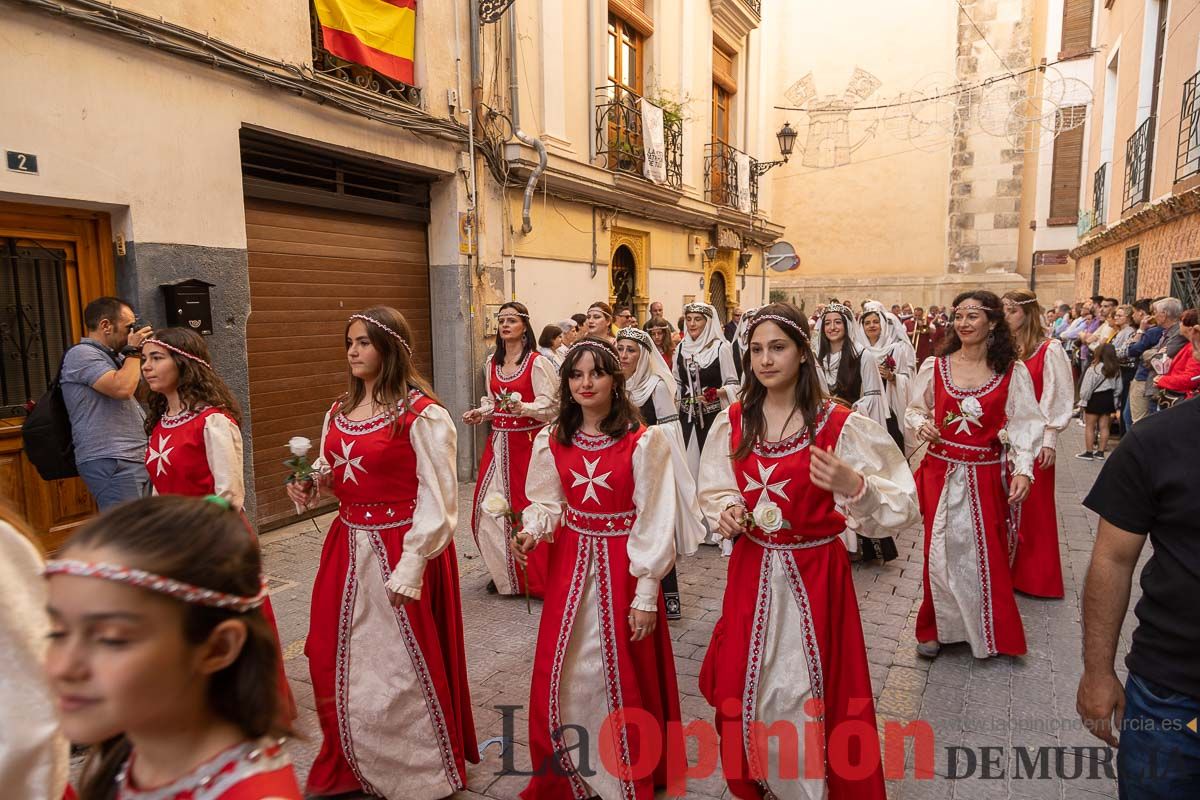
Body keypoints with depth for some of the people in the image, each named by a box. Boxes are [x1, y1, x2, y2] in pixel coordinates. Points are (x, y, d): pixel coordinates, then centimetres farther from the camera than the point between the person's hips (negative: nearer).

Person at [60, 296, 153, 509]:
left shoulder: (113, 356, 21)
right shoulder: (82, 354, -7)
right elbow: (122, 388, -21)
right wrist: (134, 351, -6)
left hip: (136, 457, 9)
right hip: (110, 462, -9)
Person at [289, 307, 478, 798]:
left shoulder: (422, 414, -15)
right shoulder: (339, 412, 8)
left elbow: (436, 500, -16)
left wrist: (412, 565, -19)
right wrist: (311, 484, -1)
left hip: (400, 551, -7)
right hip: (347, 546, 7)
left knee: (401, 665, 5)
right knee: (335, 660, 16)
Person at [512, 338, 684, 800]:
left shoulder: (643, 441, -12)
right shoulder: (552, 441, 2)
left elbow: (655, 520, -11)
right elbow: (547, 502, 9)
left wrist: (646, 593, -12)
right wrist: (531, 533, -13)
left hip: (623, 564, -4)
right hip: (570, 563, 4)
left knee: (622, 673, 7)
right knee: (558, 673, 10)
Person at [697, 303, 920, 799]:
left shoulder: (840, 426, -13)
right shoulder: (732, 423, -1)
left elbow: (900, 509, -14)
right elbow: (714, 492, 12)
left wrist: (854, 486, -33)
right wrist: (725, 511, -10)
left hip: (815, 575, -3)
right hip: (751, 572, 4)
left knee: (813, 693, 9)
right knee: (743, 690, 14)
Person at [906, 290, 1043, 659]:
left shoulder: (1012, 372, -2)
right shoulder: (934, 367, 0)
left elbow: (1024, 424, -4)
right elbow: (914, 410, 11)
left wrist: (1023, 469, -15)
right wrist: (921, 425, -10)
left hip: (986, 476, 0)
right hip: (941, 472, 1)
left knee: (985, 553, 9)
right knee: (939, 551, 8)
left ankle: (985, 631, 30)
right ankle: (936, 628, 26)